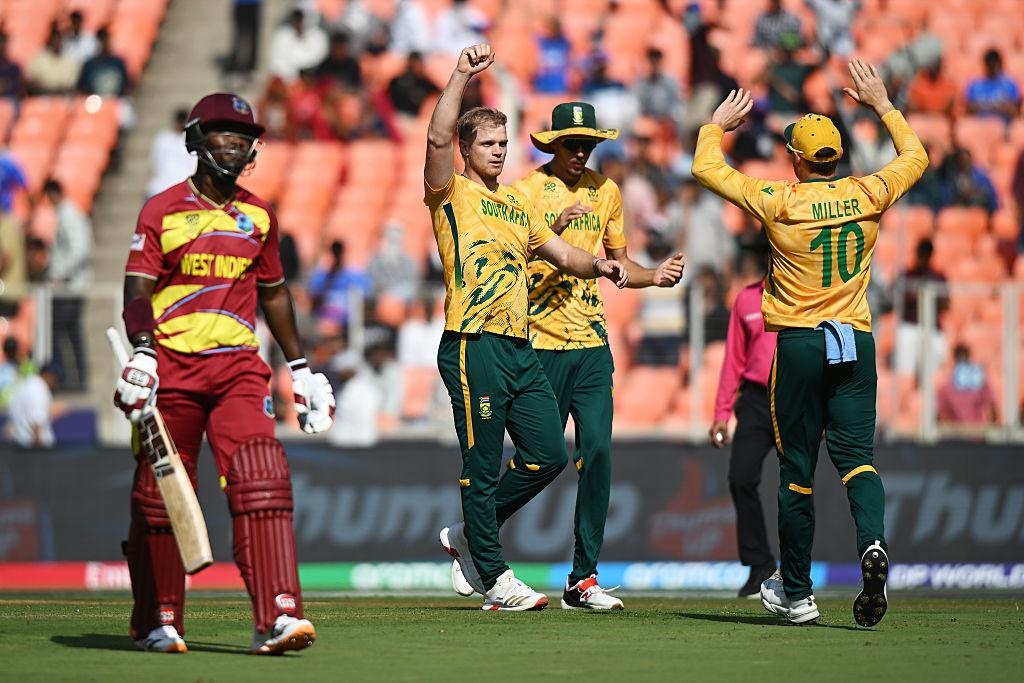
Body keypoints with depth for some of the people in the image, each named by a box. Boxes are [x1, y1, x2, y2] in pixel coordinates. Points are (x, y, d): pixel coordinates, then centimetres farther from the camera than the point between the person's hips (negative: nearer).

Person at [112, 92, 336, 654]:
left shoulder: (259, 216, 13)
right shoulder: (163, 210, -1)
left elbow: (273, 293, 24)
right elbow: (137, 291, -9)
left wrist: (300, 368, 23)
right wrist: (141, 354, -26)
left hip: (238, 366, 3)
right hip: (171, 365, -2)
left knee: (262, 481, -16)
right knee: (160, 495, 3)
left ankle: (276, 617, -22)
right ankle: (158, 622, 20)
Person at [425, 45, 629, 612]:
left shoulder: (518, 204, 22)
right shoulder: (451, 193, 0)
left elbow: (560, 253, 29)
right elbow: (438, 138, -17)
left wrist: (597, 264, 10)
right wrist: (463, 76, -21)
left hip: (520, 347, 8)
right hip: (473, 346, -7)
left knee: (548, 455, 6)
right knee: (483, 466, -3)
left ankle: (468, 536, 22)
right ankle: (494, 580, 3)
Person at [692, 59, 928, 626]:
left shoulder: (780, 202, -8)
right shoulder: (866, 196, 0)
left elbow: (705, 168, 0)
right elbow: (915, 158, 20)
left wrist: (718, 124, 17)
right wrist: (882, 106, 28)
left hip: (798, 345, -2)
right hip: (856, 341, 2)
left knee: (797, 468, 5)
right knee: (856, 455, 0)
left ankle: (796, 594, 12)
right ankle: (872, 543, -30)